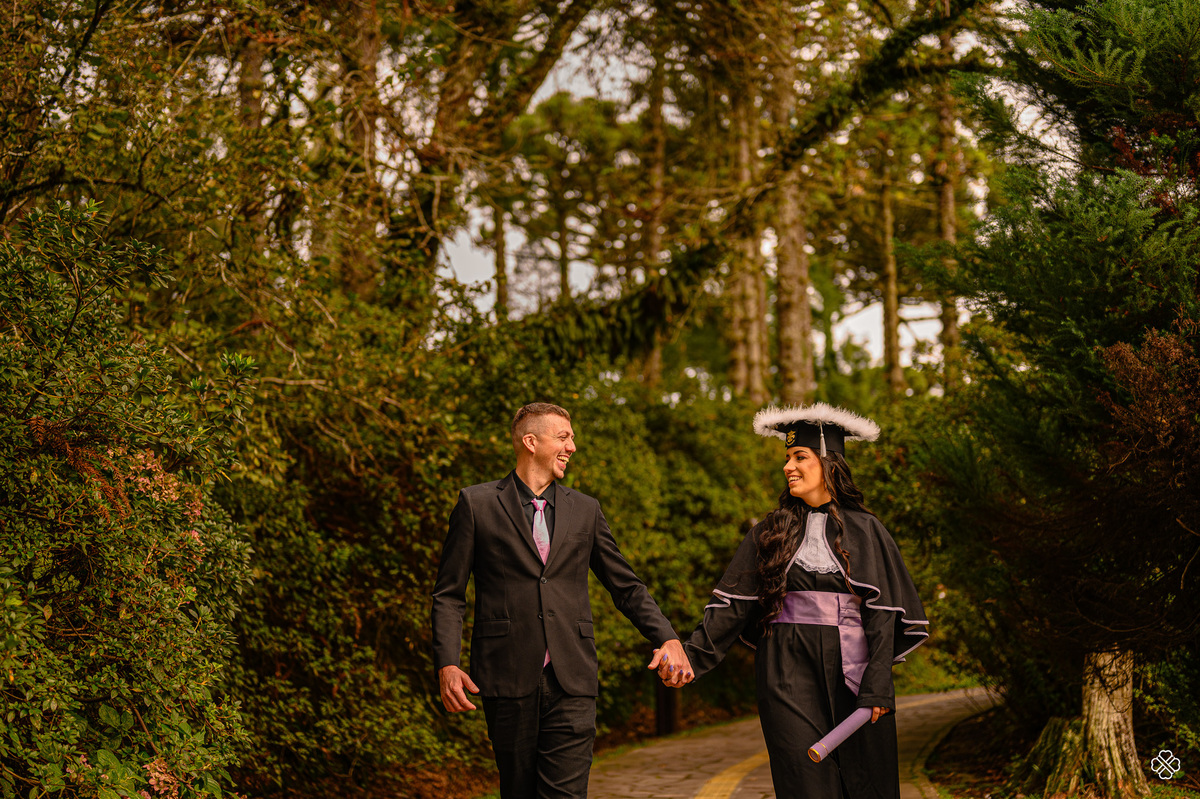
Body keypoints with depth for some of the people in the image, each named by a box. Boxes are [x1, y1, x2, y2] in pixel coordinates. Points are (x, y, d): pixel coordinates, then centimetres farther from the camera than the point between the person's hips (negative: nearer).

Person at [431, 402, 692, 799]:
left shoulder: (585, 510, 14)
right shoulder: (476, 504, 5)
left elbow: (627, 587, 17)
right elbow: (448, 595, 4)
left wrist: (667, 639, 0)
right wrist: (447, 665, -9)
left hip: (571, 680, 2)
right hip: (508, 678, -2)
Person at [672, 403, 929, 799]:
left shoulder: (864, 529, 4)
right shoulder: (771, 531, 10)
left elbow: (882, 613, -1)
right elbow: (733, 602, 6)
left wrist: (877, 687, -10)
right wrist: (692, 655, -7)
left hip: (850, 672, -1)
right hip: (788, 673, 1)